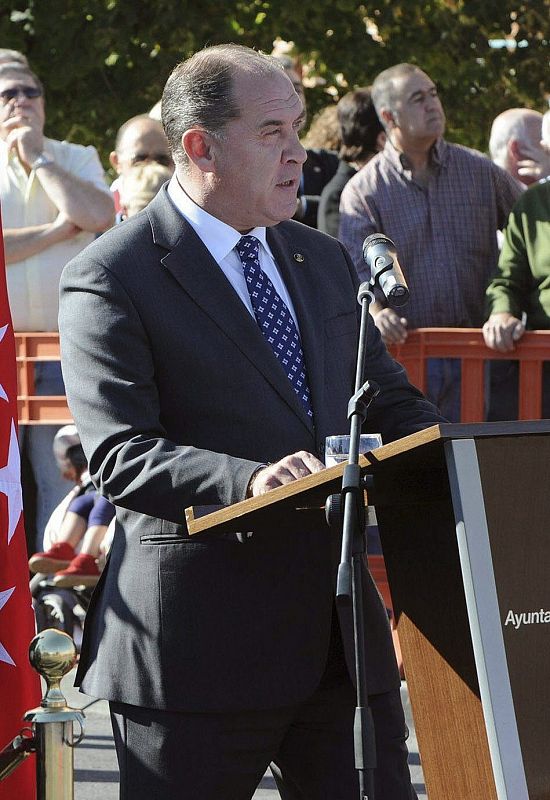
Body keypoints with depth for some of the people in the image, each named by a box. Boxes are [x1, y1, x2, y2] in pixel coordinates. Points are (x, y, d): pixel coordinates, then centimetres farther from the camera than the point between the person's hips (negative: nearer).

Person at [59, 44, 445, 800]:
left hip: (341, 634, 6)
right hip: (200, 646, -6)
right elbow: (118, 457, -16)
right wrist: (248, 481, -32)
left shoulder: (325, 262, 16)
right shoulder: (110, 281, -7)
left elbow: (389, 402, 20)